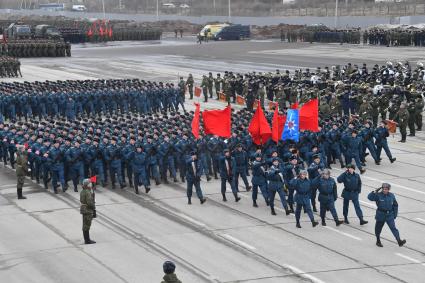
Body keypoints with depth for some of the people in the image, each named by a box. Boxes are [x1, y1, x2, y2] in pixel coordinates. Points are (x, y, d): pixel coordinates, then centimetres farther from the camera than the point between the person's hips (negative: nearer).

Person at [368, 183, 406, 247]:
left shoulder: (391, 196, 0)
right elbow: (370, 197, -20)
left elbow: (395, 205, 10)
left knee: (393, 228, -10)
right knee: (378, 228, 11)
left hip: (389, 215, 1)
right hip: (380, 215, -1)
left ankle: (399, 241, -17)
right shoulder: (378, 195, -10)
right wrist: (375, 192, -29)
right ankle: (378, 241, 32)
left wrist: (395, 214, 7)